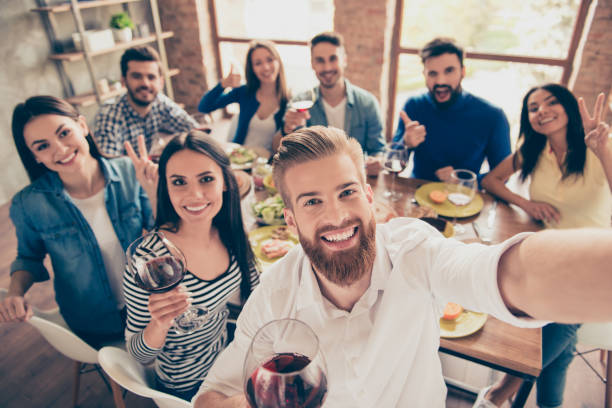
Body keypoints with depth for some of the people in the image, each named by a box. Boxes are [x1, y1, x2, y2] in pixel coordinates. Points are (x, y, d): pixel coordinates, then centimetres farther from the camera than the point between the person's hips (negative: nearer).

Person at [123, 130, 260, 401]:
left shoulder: (228, 234, -15)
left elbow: (254, 291, 3)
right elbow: (139, 355, -19)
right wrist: (160, 323, -38)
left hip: (227, 362, 4)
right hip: (188, 389, -4)